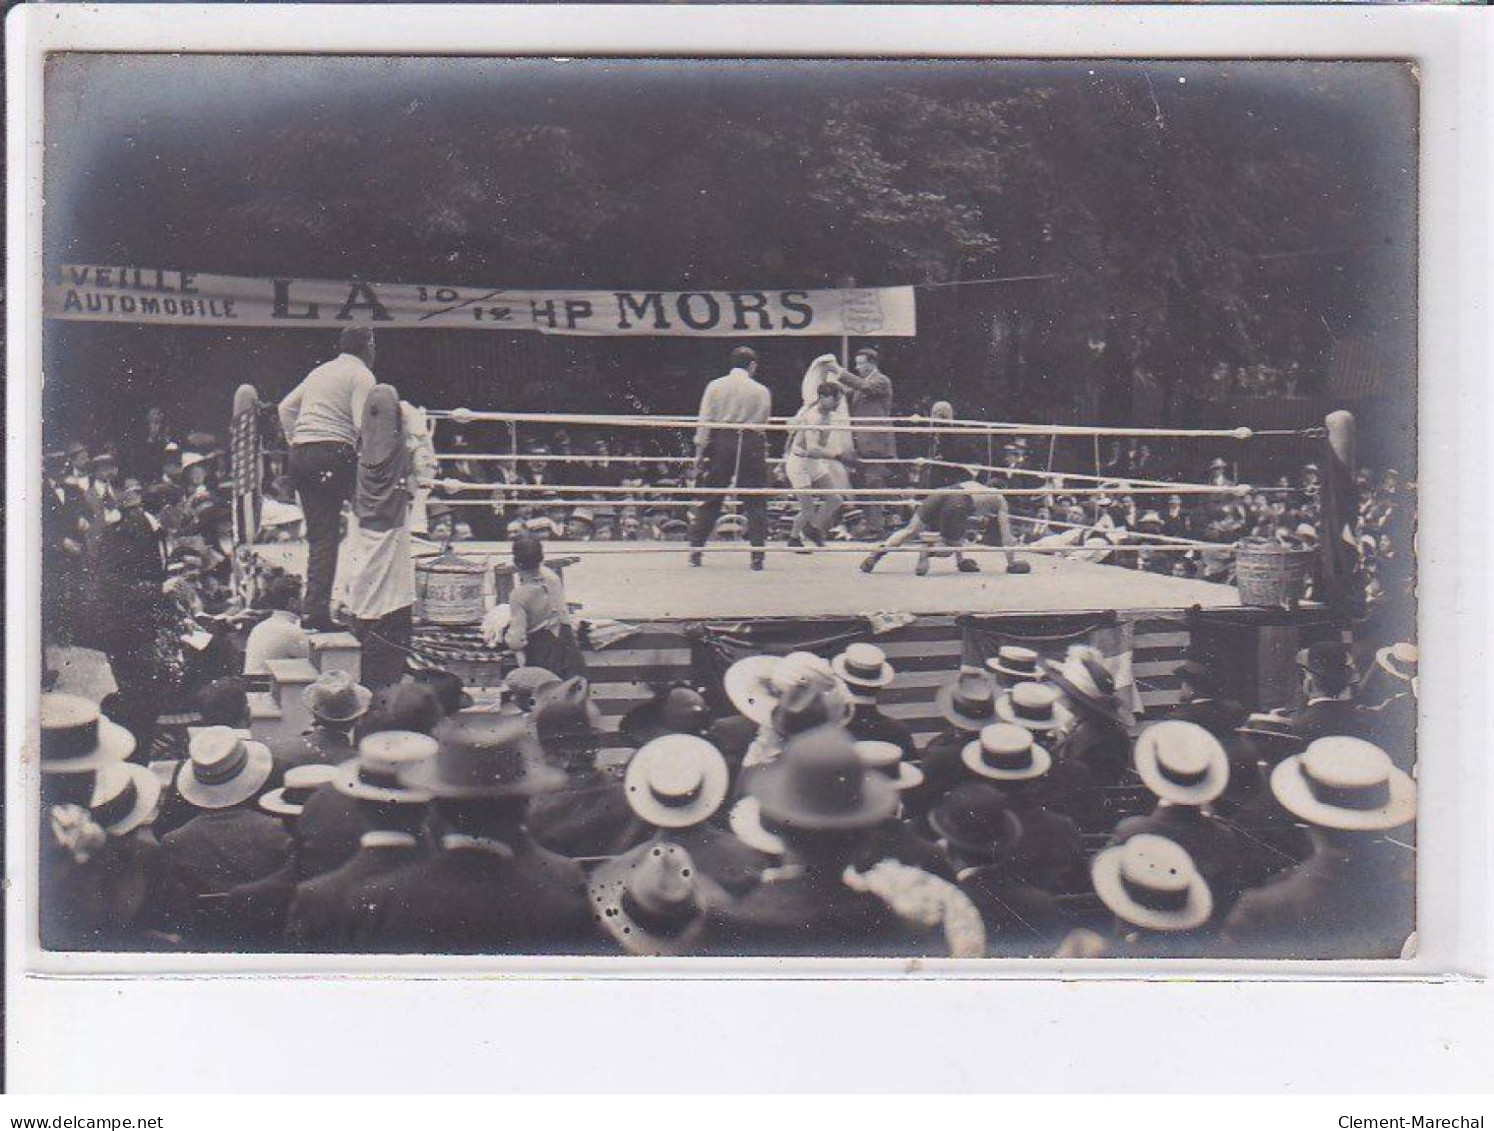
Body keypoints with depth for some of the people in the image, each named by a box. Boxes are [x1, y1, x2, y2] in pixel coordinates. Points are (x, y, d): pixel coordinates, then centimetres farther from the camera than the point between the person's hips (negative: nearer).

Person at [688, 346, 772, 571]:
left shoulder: (715, 386, 3)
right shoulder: (762, 391, 1)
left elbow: (705, 422, 0)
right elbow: (764, 422, 4)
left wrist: (699, 452, 3)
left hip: (720, 444, 1)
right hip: (752, 445, -1)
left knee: (710, 499, 9)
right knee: (755, 500, 5)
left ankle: (696, 550, 10)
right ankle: (758, 554, 0)